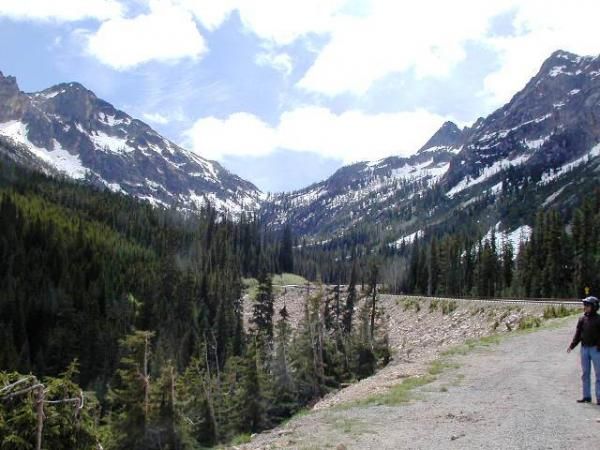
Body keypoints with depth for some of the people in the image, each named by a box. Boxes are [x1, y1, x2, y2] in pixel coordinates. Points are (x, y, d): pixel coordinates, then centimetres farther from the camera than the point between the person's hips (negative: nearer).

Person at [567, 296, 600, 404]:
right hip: (584, 349, 5)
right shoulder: (582, 319, 7)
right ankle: (586, 396, 18)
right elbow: (578, 334, 7)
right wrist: (572, 346, -4)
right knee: (585, 374, 10)